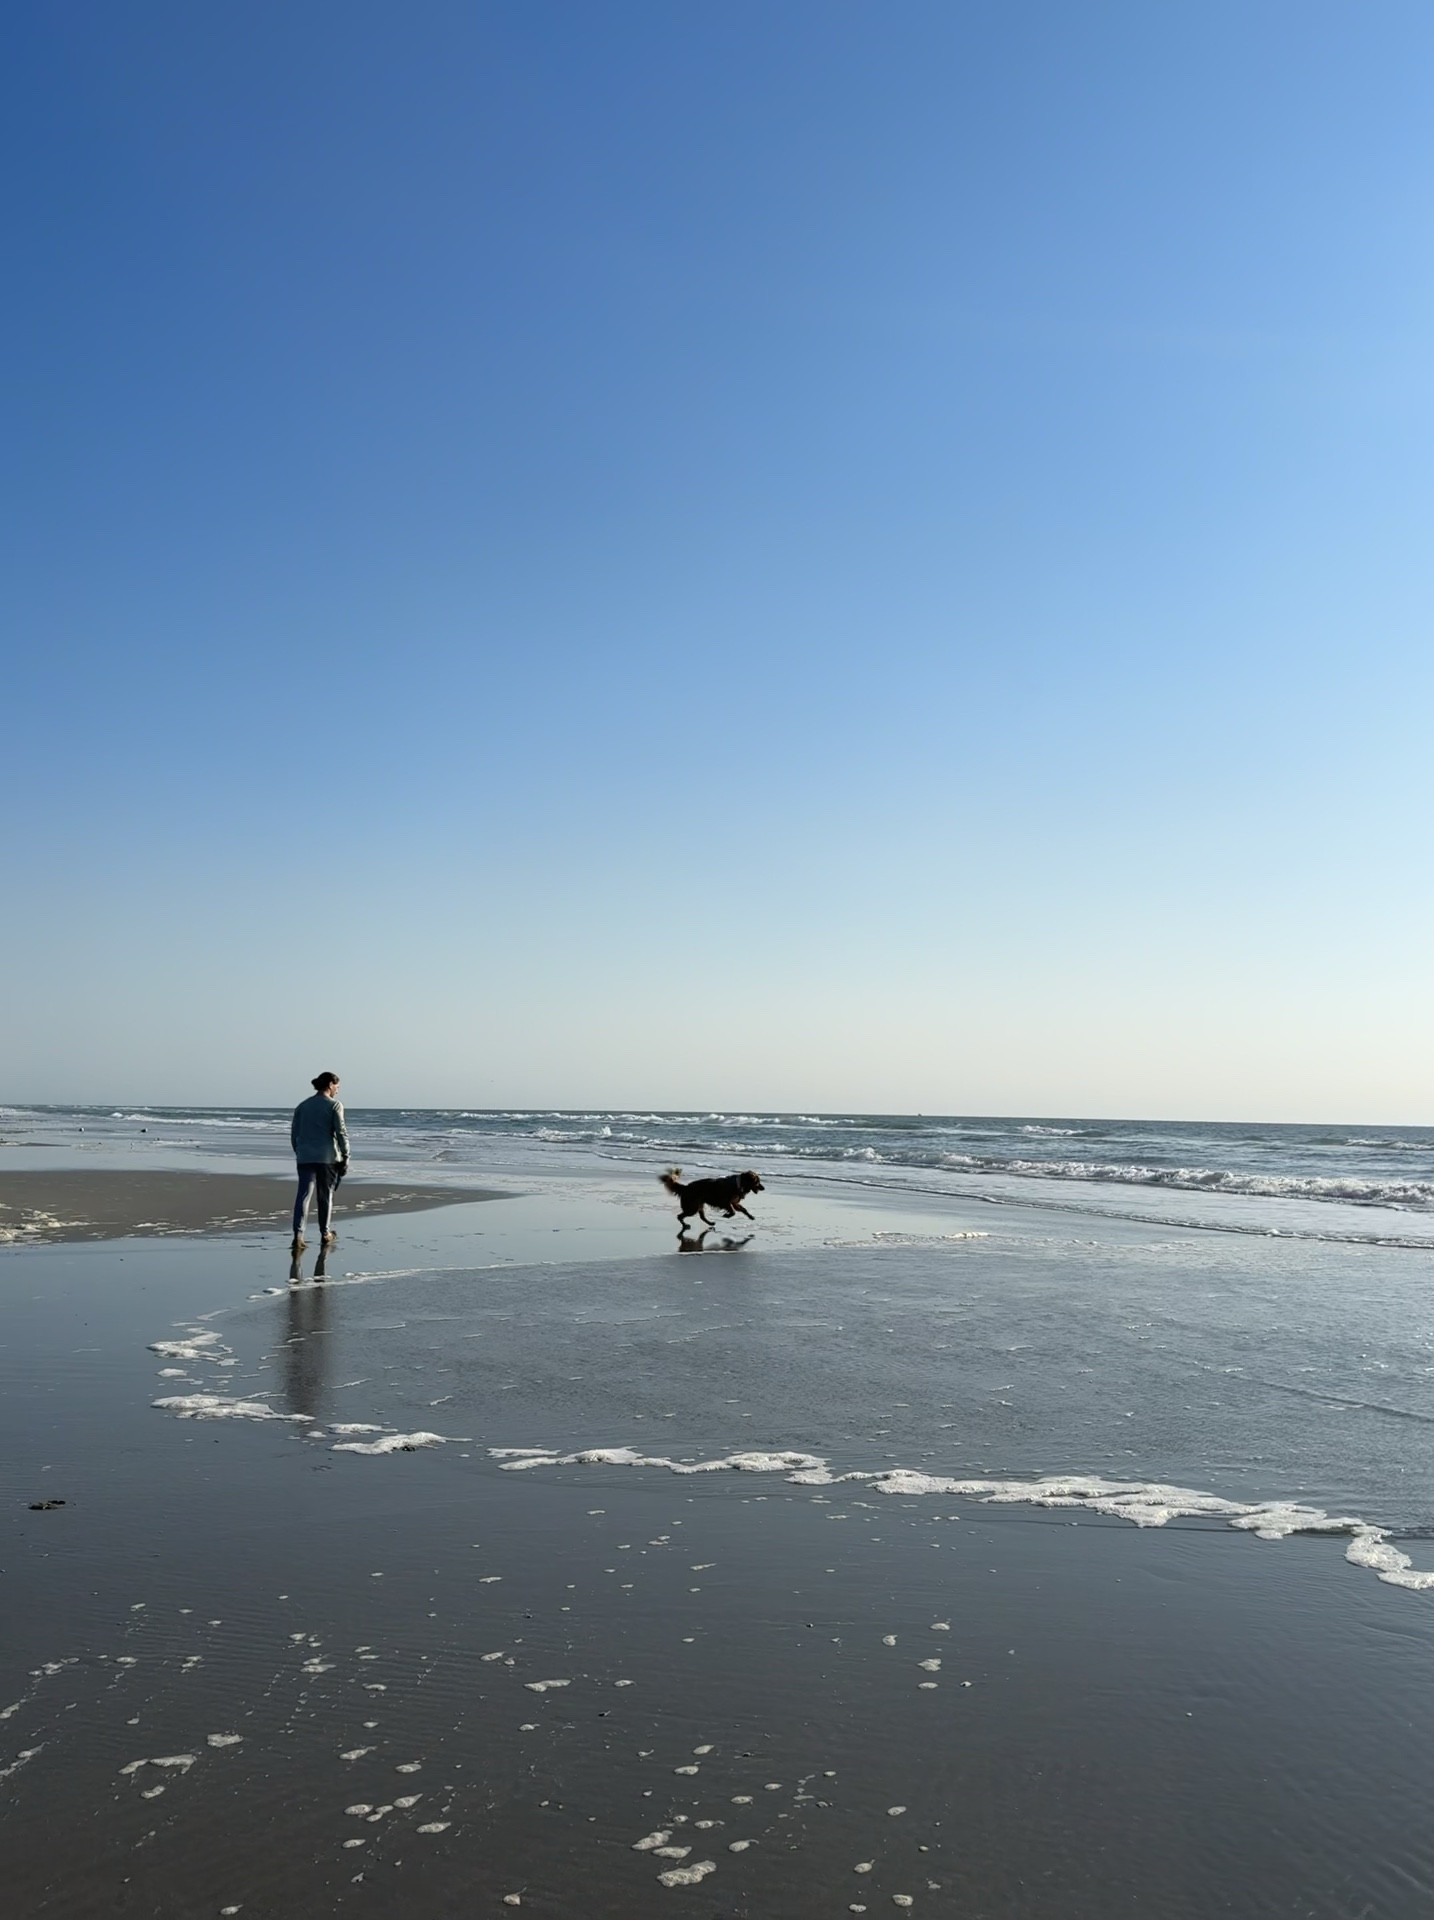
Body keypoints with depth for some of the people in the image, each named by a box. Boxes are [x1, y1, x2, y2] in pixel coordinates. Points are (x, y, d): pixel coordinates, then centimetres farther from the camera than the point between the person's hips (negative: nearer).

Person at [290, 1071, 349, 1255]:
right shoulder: (334, 1105, -4)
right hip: (327, 1157, -3)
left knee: (303, 1195, -1)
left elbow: (294, 1134, 12)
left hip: (305, 1157, 3)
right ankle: (326, 1234, 20)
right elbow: (341, 1133, -9)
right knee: (326, 1196, 10)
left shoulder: (302, 1106, 11)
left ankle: (298, 1234, -15)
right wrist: (345, 1157, -3)